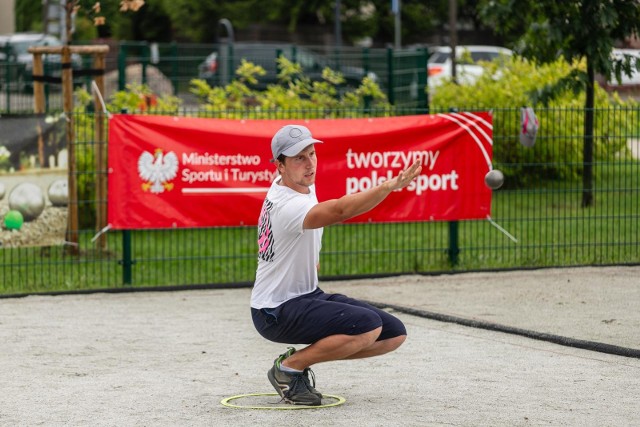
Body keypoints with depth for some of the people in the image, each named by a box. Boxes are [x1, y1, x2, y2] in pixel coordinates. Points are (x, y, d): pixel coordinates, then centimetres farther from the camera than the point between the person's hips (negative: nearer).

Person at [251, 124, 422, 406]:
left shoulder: (294, 182, 4)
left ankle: (299, 360, 11)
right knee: (369, 325, -30)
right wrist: (390, 186, -59)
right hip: (276, 313, -10)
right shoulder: (288, 205, -28)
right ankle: (289, 368, -10)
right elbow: (341, 210, -47)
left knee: (394, 334, 4)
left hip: (307, 296, 10)